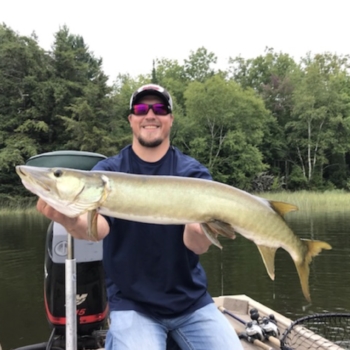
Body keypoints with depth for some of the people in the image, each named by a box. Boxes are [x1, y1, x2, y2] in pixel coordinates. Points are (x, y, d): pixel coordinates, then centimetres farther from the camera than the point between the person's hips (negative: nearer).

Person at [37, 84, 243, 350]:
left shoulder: (194, 172, -4)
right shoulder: (107, 171, -4)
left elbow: (197, 244, -14)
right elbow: (99, 225, -21)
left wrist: (202, 229, -37)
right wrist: (73, 221, -43)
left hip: (191, 301, 2)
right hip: (131, 303, -1)